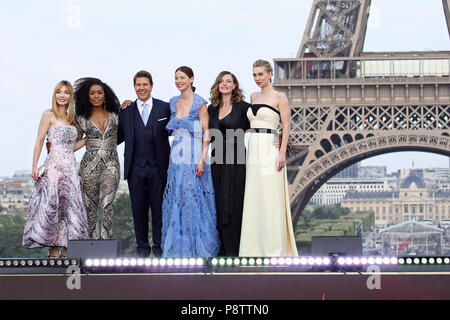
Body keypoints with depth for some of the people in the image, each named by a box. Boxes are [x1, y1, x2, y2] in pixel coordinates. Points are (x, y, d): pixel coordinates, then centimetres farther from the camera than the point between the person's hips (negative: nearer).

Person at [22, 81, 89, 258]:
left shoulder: (70, 119, 18)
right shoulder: (49, 115, 1)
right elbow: (39, 141, -3)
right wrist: (35, 167, -10)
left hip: (70, 168, 6)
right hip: (53, 167, -6)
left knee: (70, 206, 2)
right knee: (52, 205, -9)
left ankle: (66, 250, 4)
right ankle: (53, 250, -7)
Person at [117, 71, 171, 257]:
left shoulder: (165, 108, 4)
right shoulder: (126, 111, 8)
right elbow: (119, 137, 13)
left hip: (158, 168, -1)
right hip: (136, 168, 2)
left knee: (159, 208, 3)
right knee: (139, 209, 7)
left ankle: (159, 246, 14)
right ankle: (142, 246, 17)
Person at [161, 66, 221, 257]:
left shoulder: (199, 103, -5)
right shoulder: (173, 103, 12)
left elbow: (206, 133, -7)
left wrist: (202, 160, -15)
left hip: (194, 158, -5)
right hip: (177, 158, 6)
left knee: (195, 200, -5)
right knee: (177, 200, 5)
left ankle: (198, 246, 4)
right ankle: (179, 246, 13)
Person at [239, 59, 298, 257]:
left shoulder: (279, 97, -4)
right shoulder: (254, 97, 15)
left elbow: (286, 126, -8)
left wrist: (282, 153, -16)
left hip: (270, 151, -7)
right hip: (254, 151, 7)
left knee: (271, 199, -6)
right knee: (253, 200, 6)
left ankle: (274, 248, -1)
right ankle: (256, 247, 12)